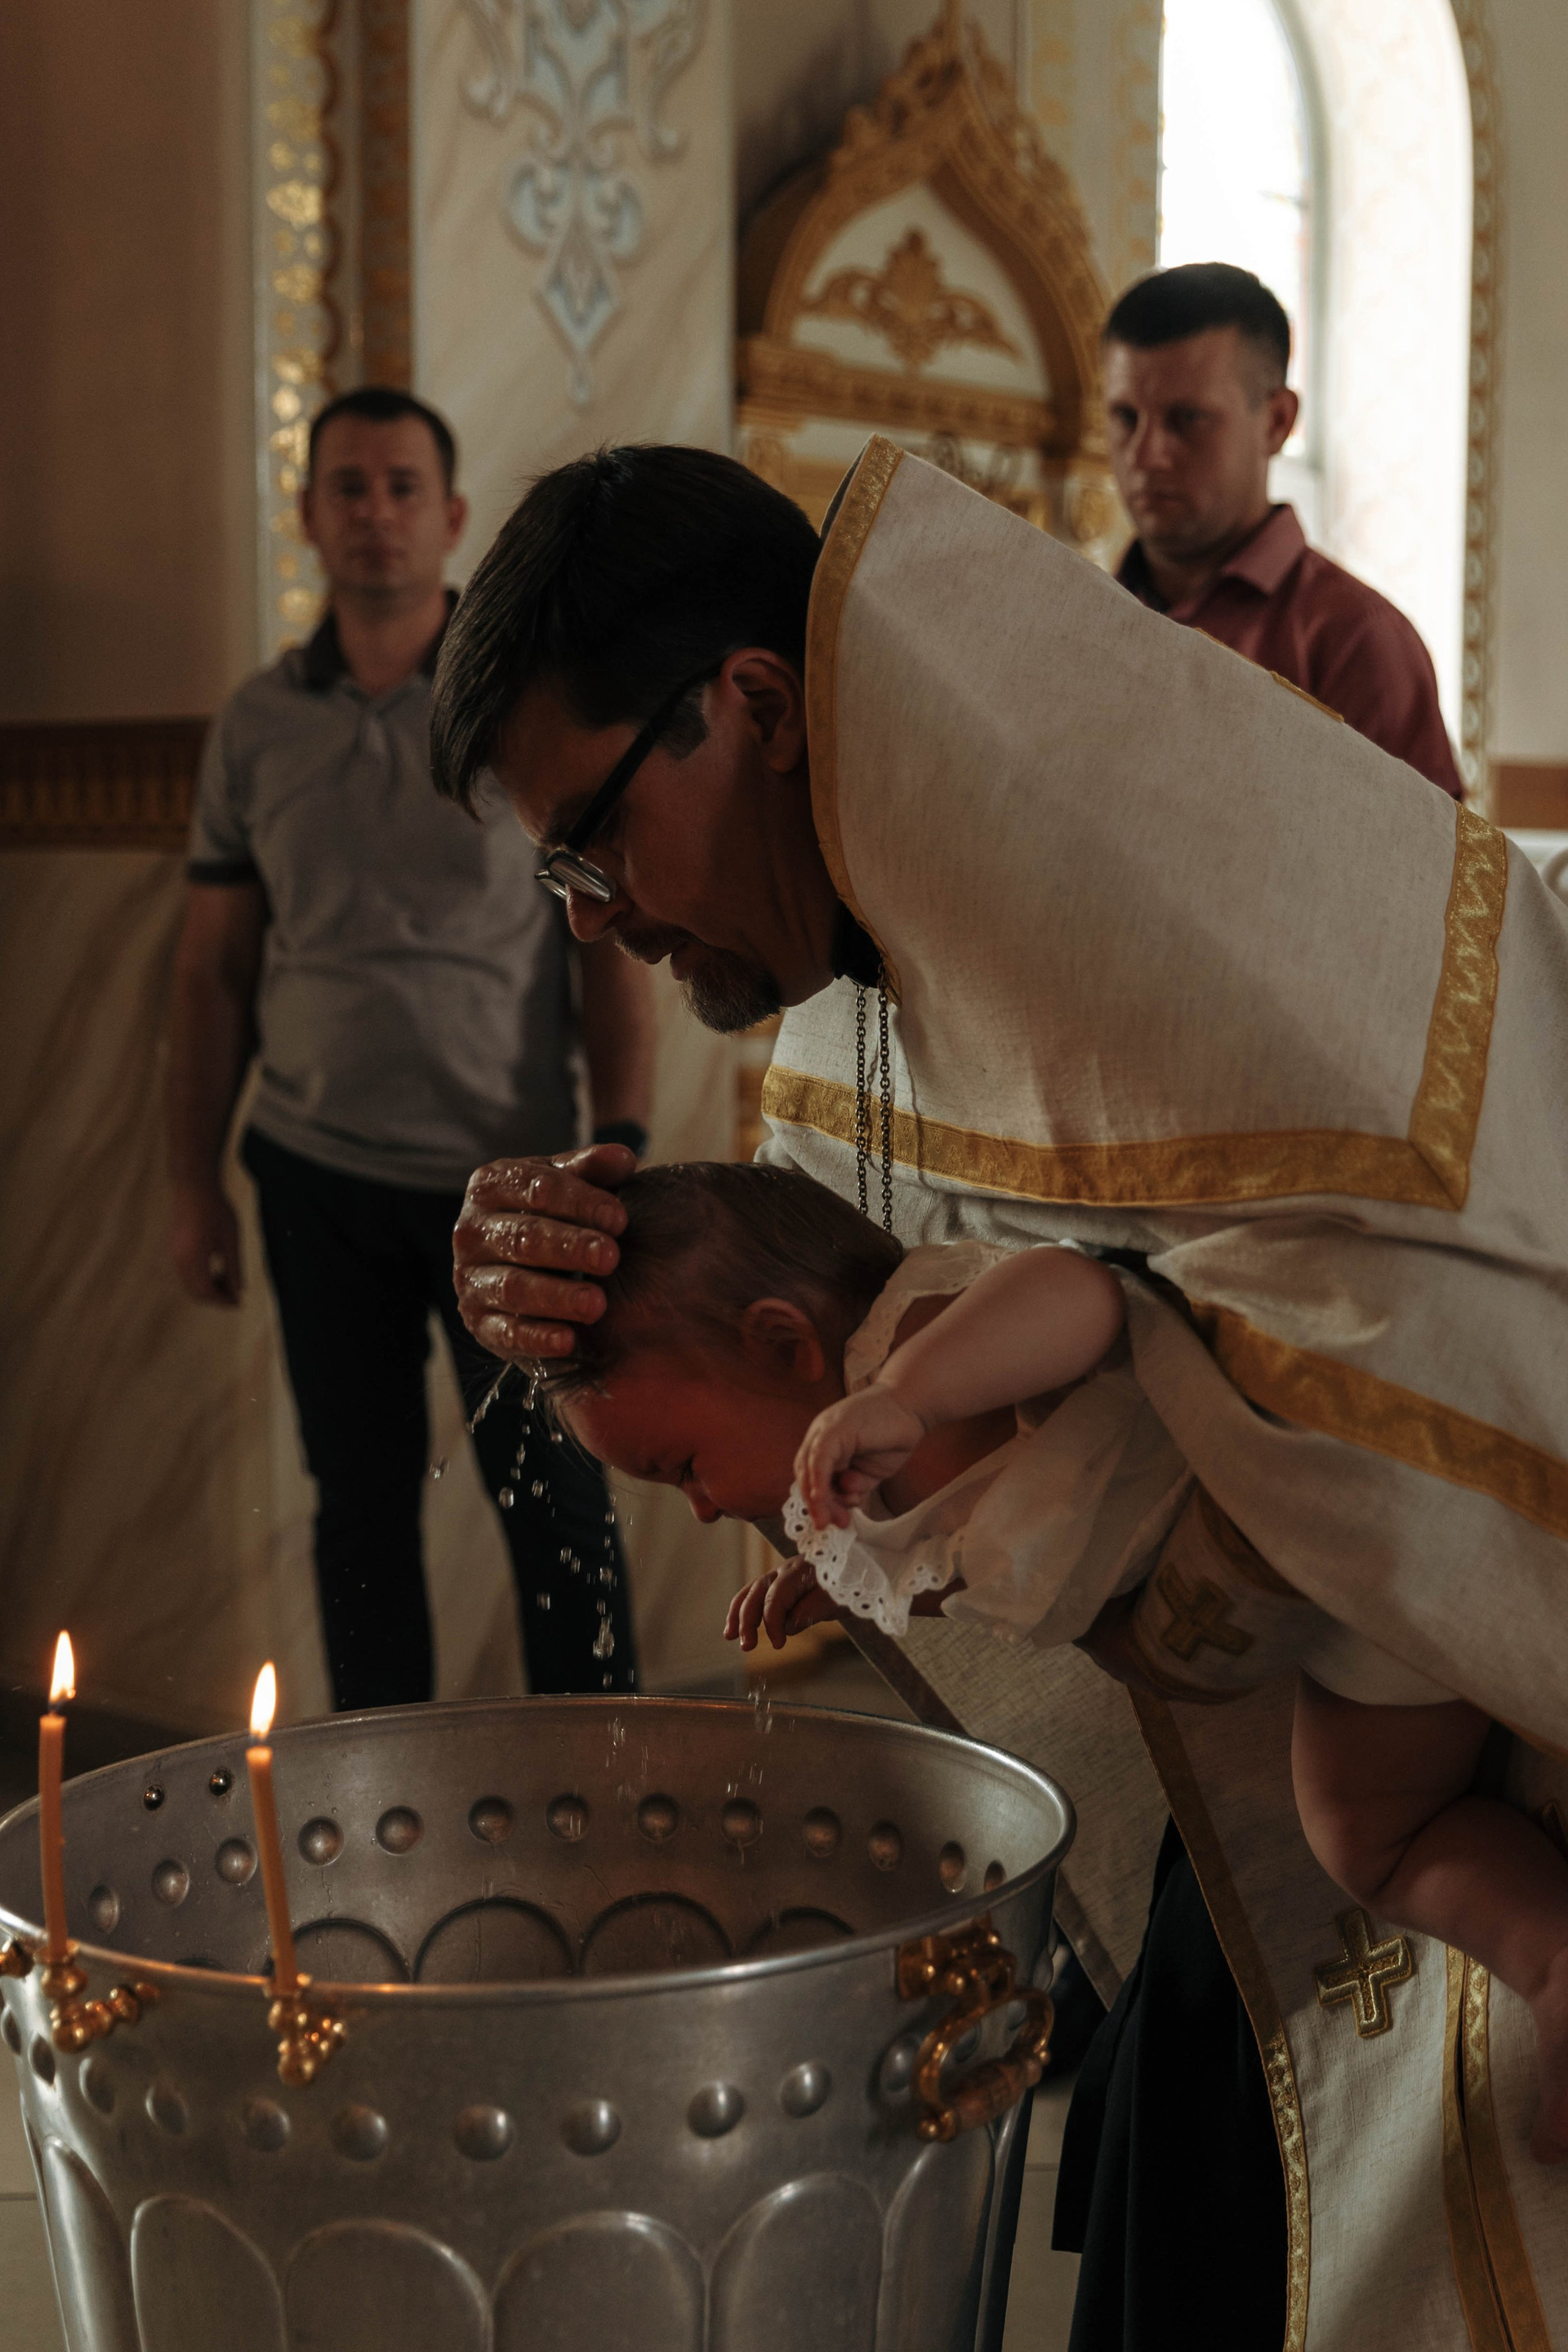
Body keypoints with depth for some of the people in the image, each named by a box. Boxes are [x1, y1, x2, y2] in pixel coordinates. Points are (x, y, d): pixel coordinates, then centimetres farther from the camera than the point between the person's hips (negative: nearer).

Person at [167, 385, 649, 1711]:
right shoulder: (260, 724, 6)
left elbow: (612, 949, -2)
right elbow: (215, 968, 10)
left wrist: (618, 1149, -11)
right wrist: (197, 1184, 6)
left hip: (503, 1174, -2)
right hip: (317, 1174, 3)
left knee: (554, 1500, 3)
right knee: (363, 1499, 11)